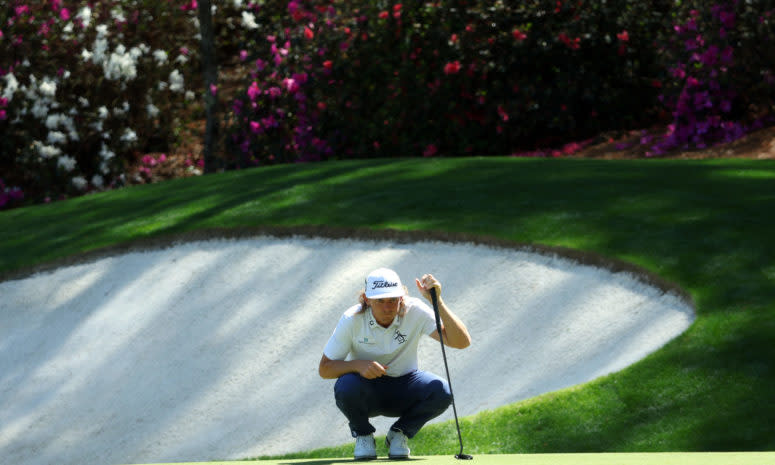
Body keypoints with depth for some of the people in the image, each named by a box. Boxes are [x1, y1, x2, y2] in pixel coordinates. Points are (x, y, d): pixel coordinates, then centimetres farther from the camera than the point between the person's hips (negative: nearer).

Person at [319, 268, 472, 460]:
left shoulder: (415, 312, -18)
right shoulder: (352, 320, -18)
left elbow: (461, 342, -27)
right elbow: (324, 368, -13)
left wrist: (438, 302, -38)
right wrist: (358, 365, -33)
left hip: (403, 391, 1)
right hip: (367, 390, -1)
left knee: (441, 391, -29)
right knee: (346, 386, -36)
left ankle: (399, 433, 0)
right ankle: (362, 434, -2)